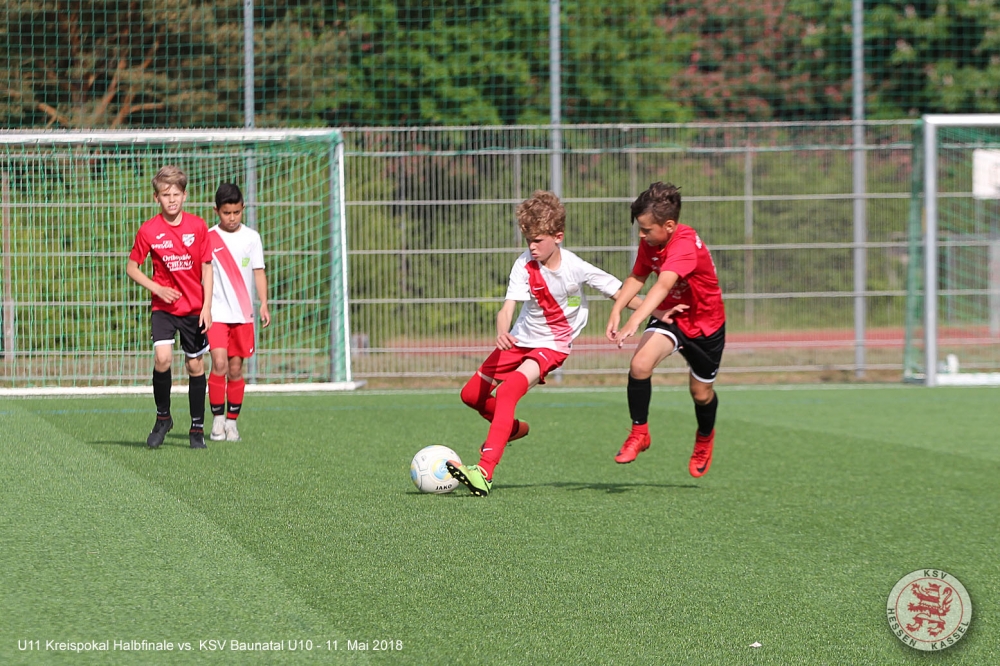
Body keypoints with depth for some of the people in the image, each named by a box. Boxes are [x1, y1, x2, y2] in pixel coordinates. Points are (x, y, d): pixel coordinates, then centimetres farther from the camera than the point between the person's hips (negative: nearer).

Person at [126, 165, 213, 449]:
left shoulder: (198, 226, -3)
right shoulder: (149, 230, -6)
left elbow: (207, 268, 1)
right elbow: (131, 267, 3)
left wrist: (207, 306, -6)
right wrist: (156, 288, -11)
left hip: (194, 308, 1)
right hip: (163, 307, -1)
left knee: (195, 364, 6)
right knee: (162, 358, -20)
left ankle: (197, 428, 19)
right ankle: (163, 417, 2)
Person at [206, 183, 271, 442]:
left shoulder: (251, 237, 5)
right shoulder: (208, 238, 1)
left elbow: (258, 272, 5)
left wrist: (264, 304, -6)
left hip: (243, 314, 2)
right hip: (216, 312, -2)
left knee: (235, 368, 4)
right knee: (219, 363, -14)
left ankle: (232, 421, 13)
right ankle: (217, 418, -5)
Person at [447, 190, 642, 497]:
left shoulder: (576, 268, -19)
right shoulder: (524, 265, -16)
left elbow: (618, 291, -8)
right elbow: (508, 305, -28)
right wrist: (502, 333, -49)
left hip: (553, 345, -5)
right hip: (521, 340, 5)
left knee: (508, 391, -29)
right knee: (471, 394, 12)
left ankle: (485, 472, -39)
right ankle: (512, 428, 44)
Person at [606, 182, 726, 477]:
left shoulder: (685, 244, -35)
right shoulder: (650, 242, -11)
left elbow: (663, 286, -47)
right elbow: (637, 278, 3)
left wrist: (635, 321, -58)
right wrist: (616, 310, -13)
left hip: (706, 323, -4)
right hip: (670, 316, 4)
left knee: (701, 391, 12)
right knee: (640, 364, -24)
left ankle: (705, 437, 47)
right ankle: (639, 433, -7)